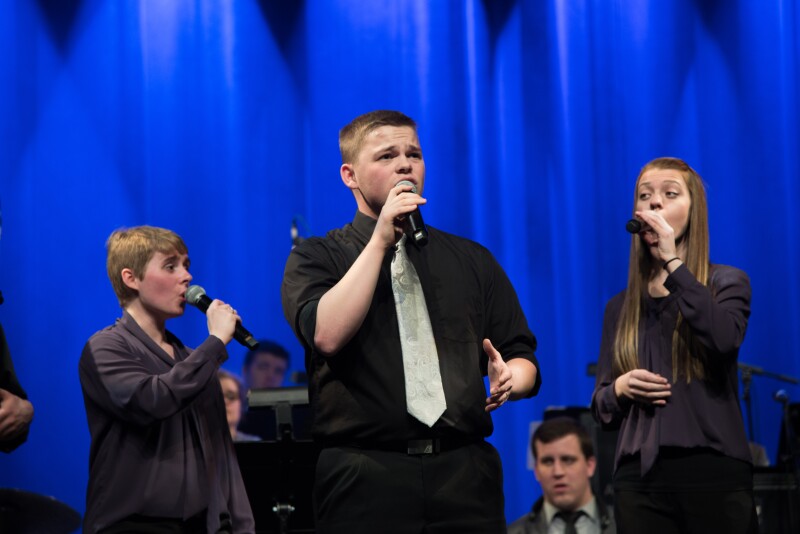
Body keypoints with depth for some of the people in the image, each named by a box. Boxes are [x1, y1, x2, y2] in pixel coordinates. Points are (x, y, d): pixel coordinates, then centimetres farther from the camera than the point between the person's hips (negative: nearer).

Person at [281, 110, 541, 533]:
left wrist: (510, 379, -9)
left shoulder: (472, 260, 17)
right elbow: (328, 336, -12)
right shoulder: (315, 258, 7)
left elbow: (522, 357, 14)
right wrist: (381, 240, -9)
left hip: (465, 475, 3)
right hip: (366, 478, -2)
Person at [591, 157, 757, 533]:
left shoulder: (726, 283, 5)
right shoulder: (621, 306, 14)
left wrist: (672, 262, -13)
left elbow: (725, 339, -18)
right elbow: (601, 406, 18)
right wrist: (618, 389, -5)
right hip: (640, 477, 3)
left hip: (713, 472, -3)